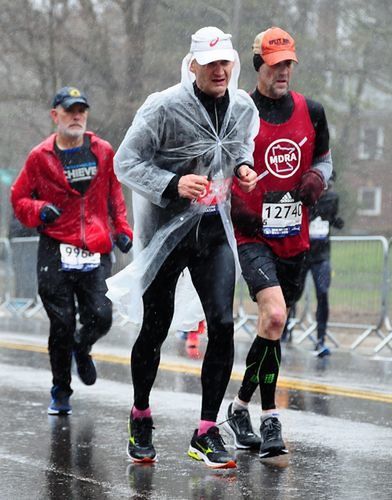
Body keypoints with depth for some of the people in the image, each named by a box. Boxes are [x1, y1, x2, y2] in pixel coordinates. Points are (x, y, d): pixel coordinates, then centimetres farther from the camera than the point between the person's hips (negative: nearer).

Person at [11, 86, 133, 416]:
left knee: (100, 317, -11)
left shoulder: (103, 152, 8)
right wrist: (39, 210, -9)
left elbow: (114, 194, 20)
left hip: (95, 252, 2)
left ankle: (82, 348, 27)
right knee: (62, 323, -4)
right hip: (56, 251, -2)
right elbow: (19, 198, 10)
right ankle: (61, 393, 15)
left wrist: (121, 228, 11)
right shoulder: (40, 157, 2)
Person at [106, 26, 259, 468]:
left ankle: (206, 433, -2)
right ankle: (140, 416, 32)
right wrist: (173, 184, -27)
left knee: (222, 324, -10)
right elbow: (125, 163, -13)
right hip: (166, 229, -4)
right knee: (155, 330, 6)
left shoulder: (243, 107, 0)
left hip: (214, 230, 4)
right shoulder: (164, 108, -17)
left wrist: (243, 167, 0)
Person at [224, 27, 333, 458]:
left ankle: (241, 407, 27)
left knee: (273, 324, 11)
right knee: (274, 315, -23)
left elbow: (324, 158, 22)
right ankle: (268, 418, -14)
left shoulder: (311, 112, 7)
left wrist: (317, 180, -1)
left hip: (294, 237, 5)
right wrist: (231, 205, -10)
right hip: (252, 235, -5)